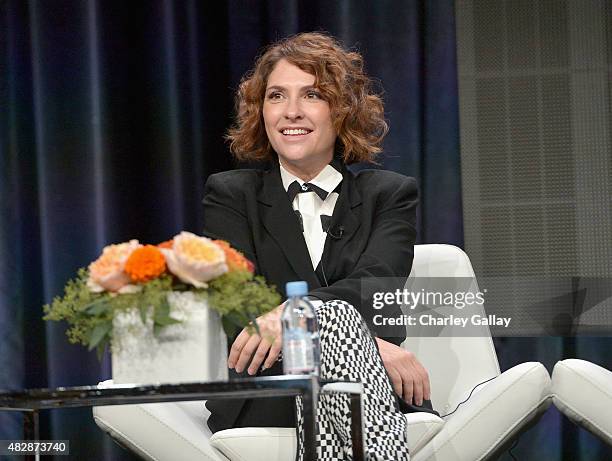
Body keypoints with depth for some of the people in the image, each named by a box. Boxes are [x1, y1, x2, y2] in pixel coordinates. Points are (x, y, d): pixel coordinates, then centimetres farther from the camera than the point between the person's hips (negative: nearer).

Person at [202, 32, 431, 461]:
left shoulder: (391, 195, 16)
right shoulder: (230, 196, 15)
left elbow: (374, 285, -5)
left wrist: (289, 314, -27)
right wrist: (366, 344, -17)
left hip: (375, 398, 1)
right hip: (263, 405, -1)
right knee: (333, 315, -34)